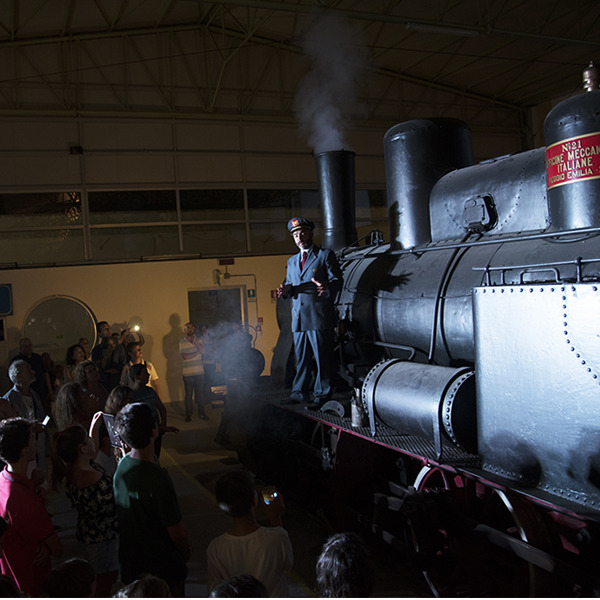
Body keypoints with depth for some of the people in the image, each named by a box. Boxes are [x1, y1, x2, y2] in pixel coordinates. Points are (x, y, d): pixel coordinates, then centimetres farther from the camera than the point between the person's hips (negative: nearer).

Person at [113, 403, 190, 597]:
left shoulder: (122, 466, -9)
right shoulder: (157, 478, -32)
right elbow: (178, 532, -24)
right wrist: (185, 552, -4)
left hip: (129, 562, 7)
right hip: (162, 565, -7)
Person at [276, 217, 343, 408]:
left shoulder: (326, 255, 3)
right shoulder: (292, 261, 21)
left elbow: (337, 281, -5)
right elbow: (289, 284, 19)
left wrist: (326, 287, -28)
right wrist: (286, 290, -6)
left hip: (319, 317, -6)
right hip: (298, 318, 6)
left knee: (322, 357, -3)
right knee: (301, 357, 10)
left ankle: (322, 396, 3)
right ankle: (299, 393, 18)